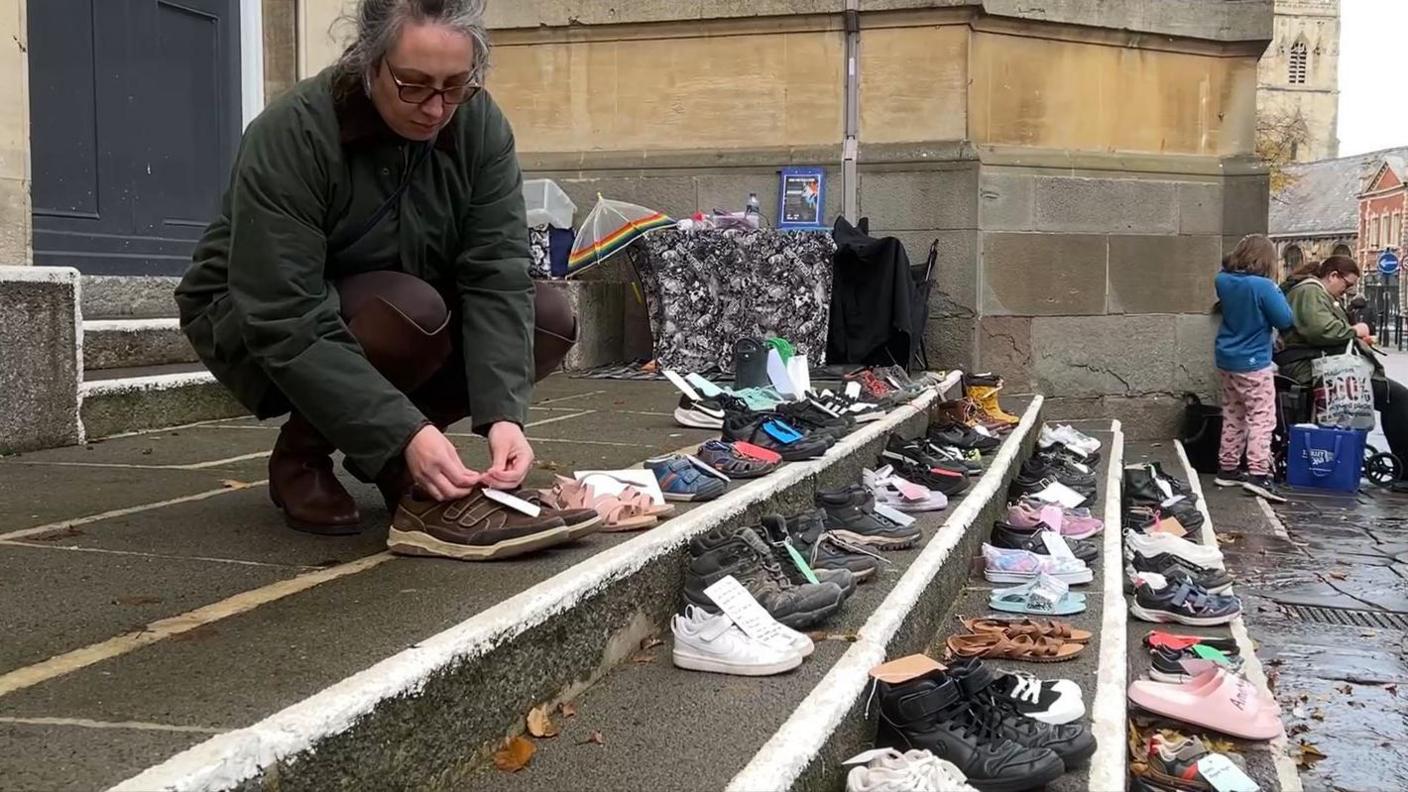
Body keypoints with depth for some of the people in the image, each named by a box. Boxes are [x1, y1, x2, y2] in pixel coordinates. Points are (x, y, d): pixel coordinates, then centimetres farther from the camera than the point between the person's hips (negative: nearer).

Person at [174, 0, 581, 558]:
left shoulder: (481, 126, -16)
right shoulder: (290, 135, -29)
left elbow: (497, 279, -22)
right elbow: (286, 323, -34)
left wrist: (502, 413, -36)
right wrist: (403, 433, -42)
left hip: (406, 309, 6)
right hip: (253, 328, -5)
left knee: (550, 320, -16)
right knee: (413, 311, -35)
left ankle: (390, 460, -4)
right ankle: (304, 453, -11)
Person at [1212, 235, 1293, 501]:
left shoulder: (1223, 280, -1)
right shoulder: (1263, 286, -20)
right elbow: (1285, 321, -12)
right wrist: (1277, 293, 0)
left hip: (1226, 359, 7)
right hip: (1253, 363, -7)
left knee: (1232, 416, 16)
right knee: (1261, 418, -4)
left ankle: (1227, 469, 21)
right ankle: (1258, 474, -13)